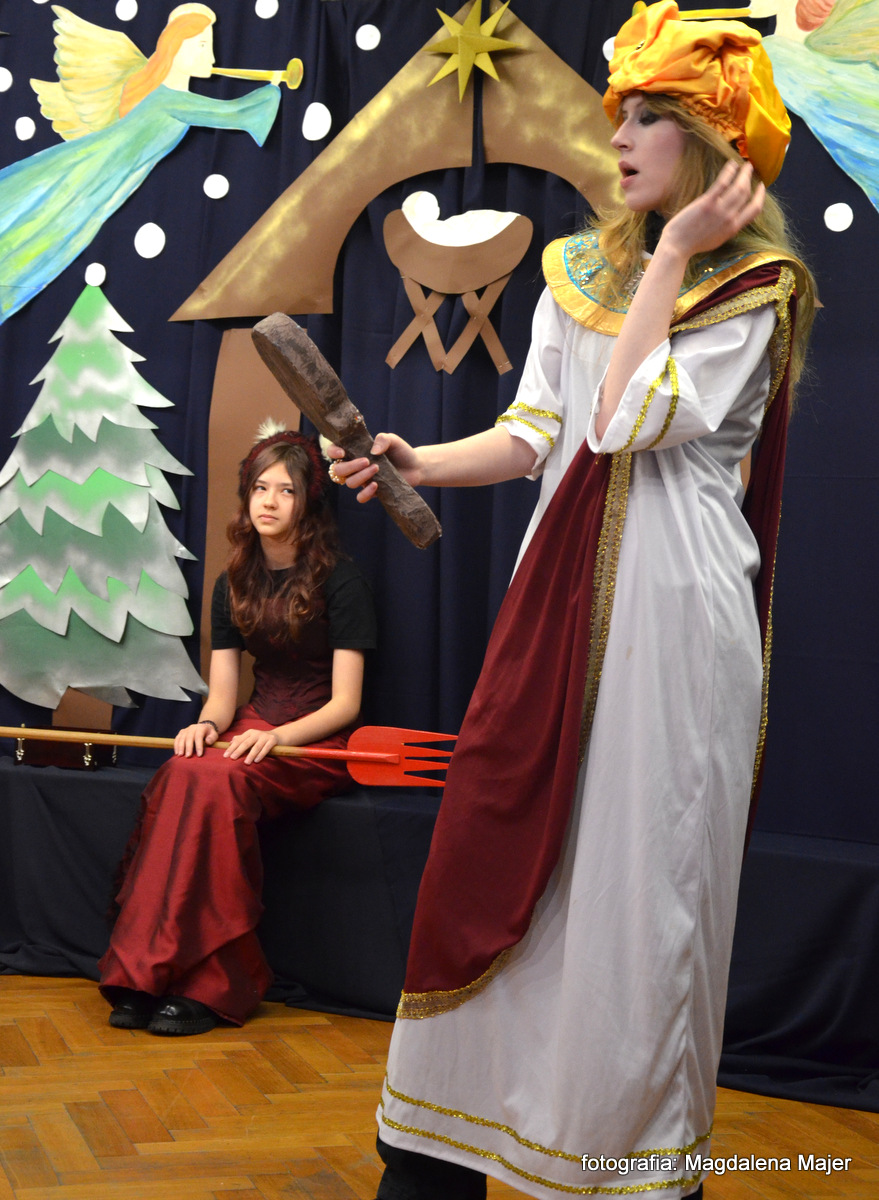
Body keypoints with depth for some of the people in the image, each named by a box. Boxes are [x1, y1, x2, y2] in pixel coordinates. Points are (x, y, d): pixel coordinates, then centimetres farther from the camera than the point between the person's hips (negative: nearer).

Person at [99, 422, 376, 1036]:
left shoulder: (340, 580, -5)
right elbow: (223, 692, 8)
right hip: (256, 729, 5)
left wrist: (277, 737, -25)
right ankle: (149, 974, -30)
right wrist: (207, 724, -15)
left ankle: (212, 984, -30)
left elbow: (345, 702, -9)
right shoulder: (234, 584, 12)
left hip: (321, 743, -4)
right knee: (184, 772, -29)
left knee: (220, 780, -34)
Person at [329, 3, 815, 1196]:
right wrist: (420, 462, -4)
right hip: (567, 587, 6)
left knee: (642, 876, 0)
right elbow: (534, 432, 11)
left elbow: (631, 421, -16)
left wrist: (671, 255, -10)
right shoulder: (580, 271, 15)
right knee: (500, 850, 6)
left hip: (674, 604, -5)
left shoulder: (757, 290, -4)